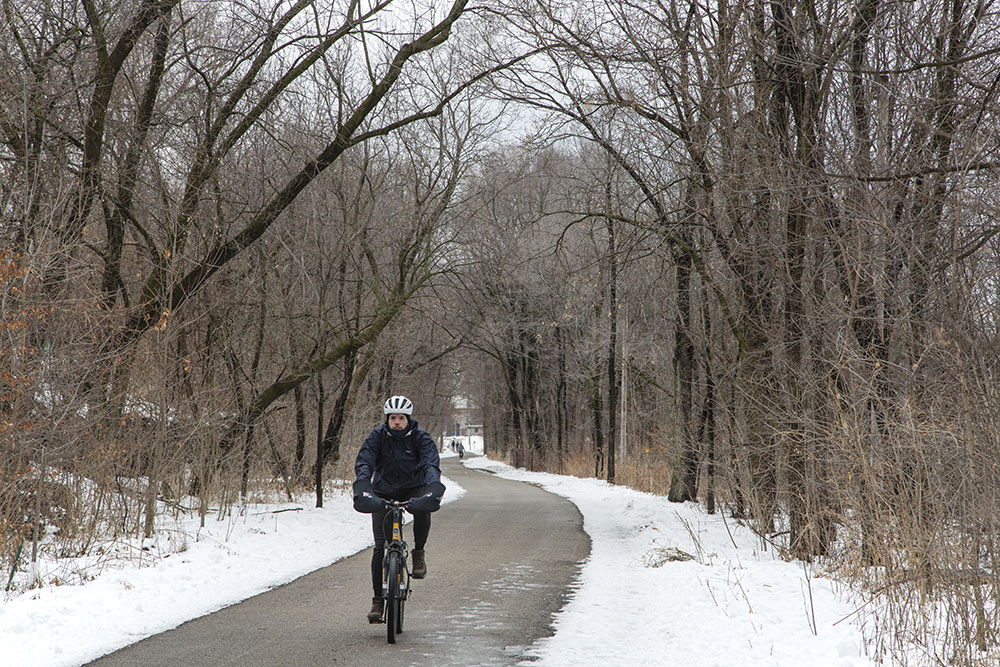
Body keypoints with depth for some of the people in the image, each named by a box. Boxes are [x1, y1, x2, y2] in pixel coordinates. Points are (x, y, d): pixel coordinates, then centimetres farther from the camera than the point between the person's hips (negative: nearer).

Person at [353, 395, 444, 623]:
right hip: (384, 492, 1)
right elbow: (363, 462, -19)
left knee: (423, 509, -37)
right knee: (380, 546, -9)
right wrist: (362, 486, -39)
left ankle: (419, 553, -11)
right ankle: (378, 600, 0)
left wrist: (432, 487, -42)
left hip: (413, 489, -1)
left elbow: (432, 464, -22)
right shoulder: (377, 436, -9)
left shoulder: (421, 437, -10)